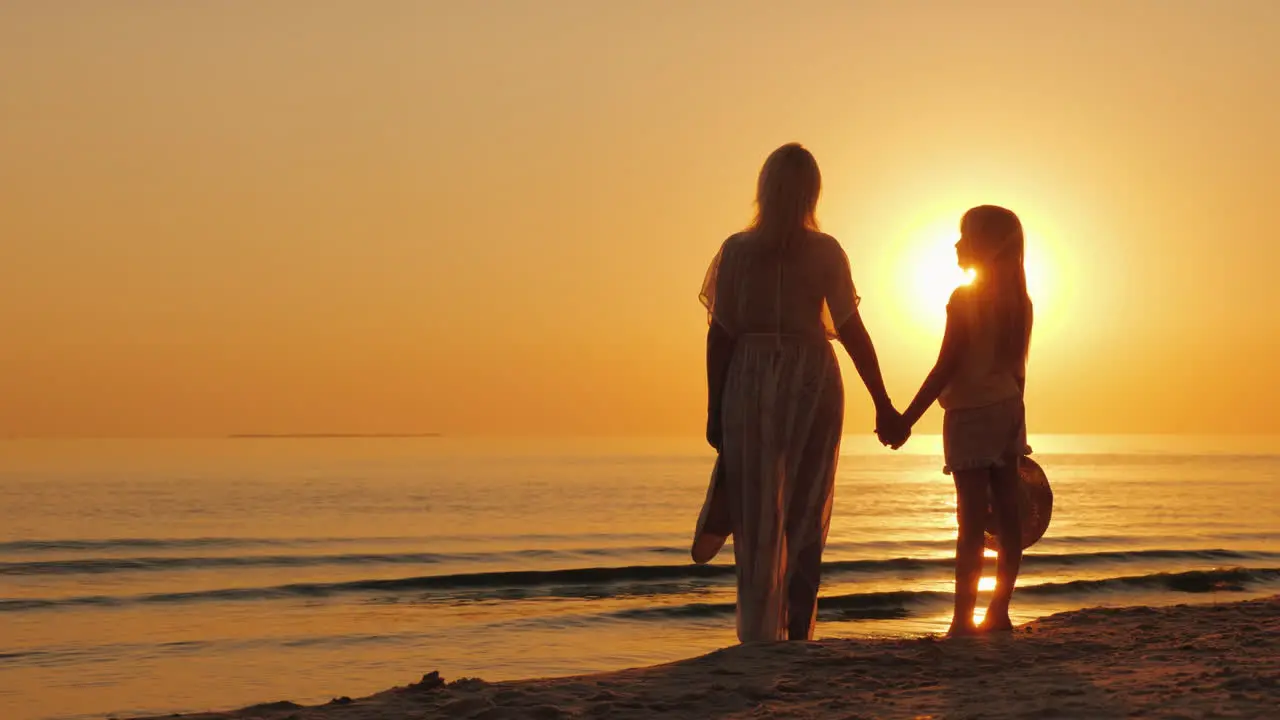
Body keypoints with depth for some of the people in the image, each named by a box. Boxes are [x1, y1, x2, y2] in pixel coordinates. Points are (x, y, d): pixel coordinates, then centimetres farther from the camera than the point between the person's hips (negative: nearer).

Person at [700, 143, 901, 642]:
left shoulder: (737, 250, -2)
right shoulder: (825, 252, -3)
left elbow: (720, 333, -3)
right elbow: (851, 330, -4)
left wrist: (715, 409, 3)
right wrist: (882, 404, 2)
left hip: (749, 383, 0)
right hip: (812, 380, 0)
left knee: (755, 514, 7)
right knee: (806, 515, 9)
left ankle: (758, 632, 5)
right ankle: (797, 630, 8)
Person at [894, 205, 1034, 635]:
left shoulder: (965, 298, -12)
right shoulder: (1018, 301, 8)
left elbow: (946, 367, -15)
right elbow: (1016, 367, 14)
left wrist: (906, 419, -13)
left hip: (972, 413, -7)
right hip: (1009, 410, 7)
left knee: (972, 519, -9)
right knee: (1008, 516, 7)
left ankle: (963, 619, -10)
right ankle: (999, 613, 13)